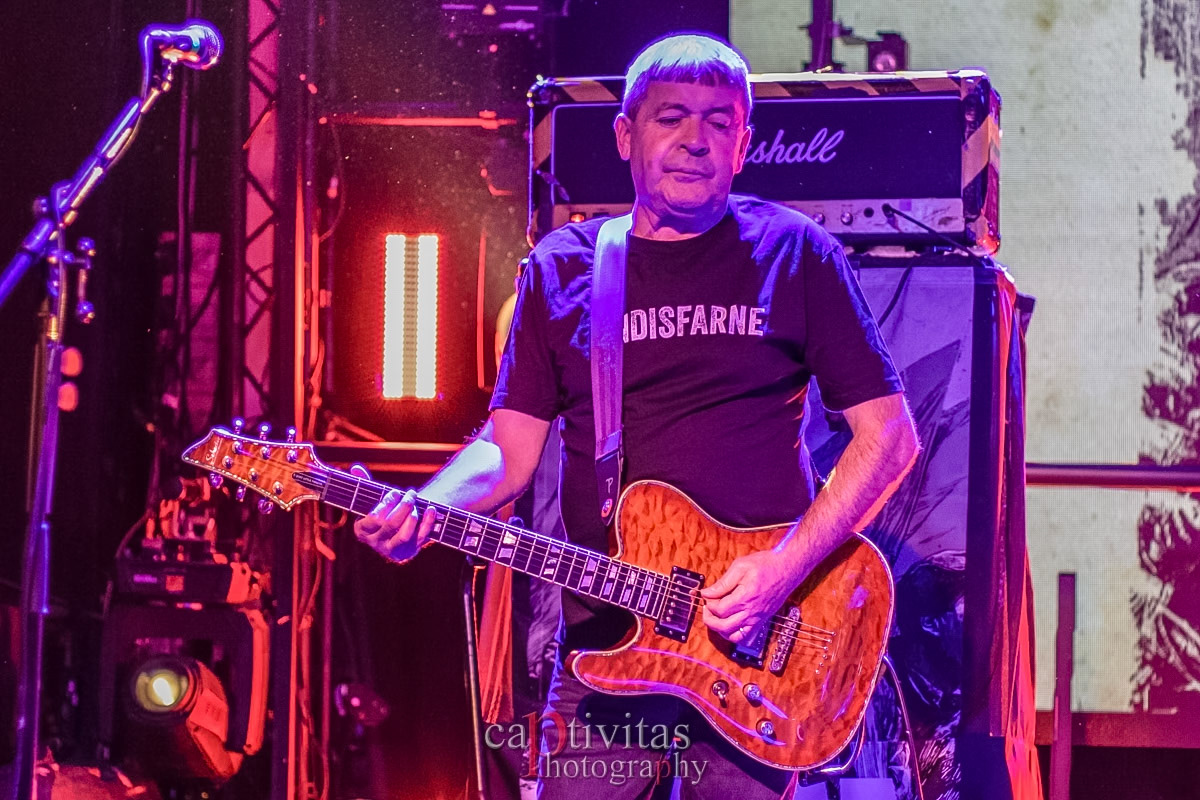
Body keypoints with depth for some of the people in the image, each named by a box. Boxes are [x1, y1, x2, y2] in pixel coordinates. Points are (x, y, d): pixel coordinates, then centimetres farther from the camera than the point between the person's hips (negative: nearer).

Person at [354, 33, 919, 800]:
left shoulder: (796, 255, 2)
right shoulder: (562, 269, 9)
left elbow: (889, 436, -1)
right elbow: (509, 447, 7)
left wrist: (785, 567, -13)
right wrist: (422, 511, -14)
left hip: (756, 649, -2)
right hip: (604, 645, 2)